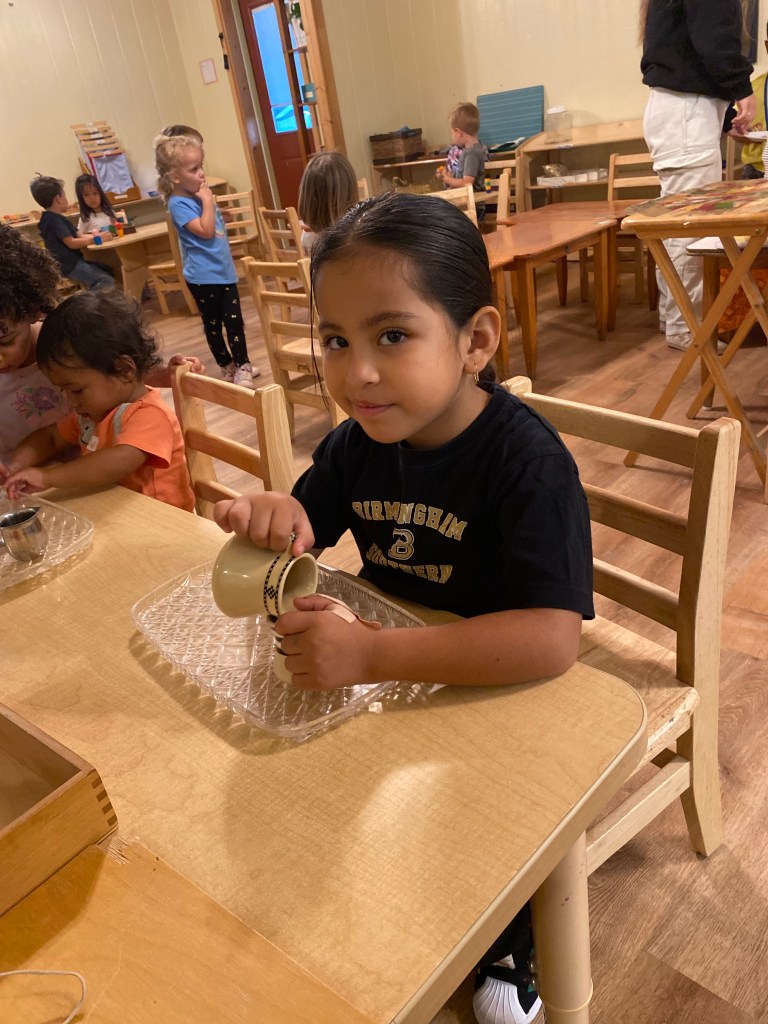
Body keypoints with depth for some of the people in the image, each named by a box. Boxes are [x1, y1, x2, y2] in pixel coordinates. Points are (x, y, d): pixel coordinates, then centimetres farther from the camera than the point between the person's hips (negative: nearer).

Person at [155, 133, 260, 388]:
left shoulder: (199, 194, 10)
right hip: (203, 276, -7)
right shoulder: (178, 204, -15)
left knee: (234, 321, 8)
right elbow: (205, 230, -23)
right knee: (212, 324, 7)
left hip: (224, 270, 7)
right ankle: (227, 366, 18)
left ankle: (242, 365, 18)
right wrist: (207, 200, -18)